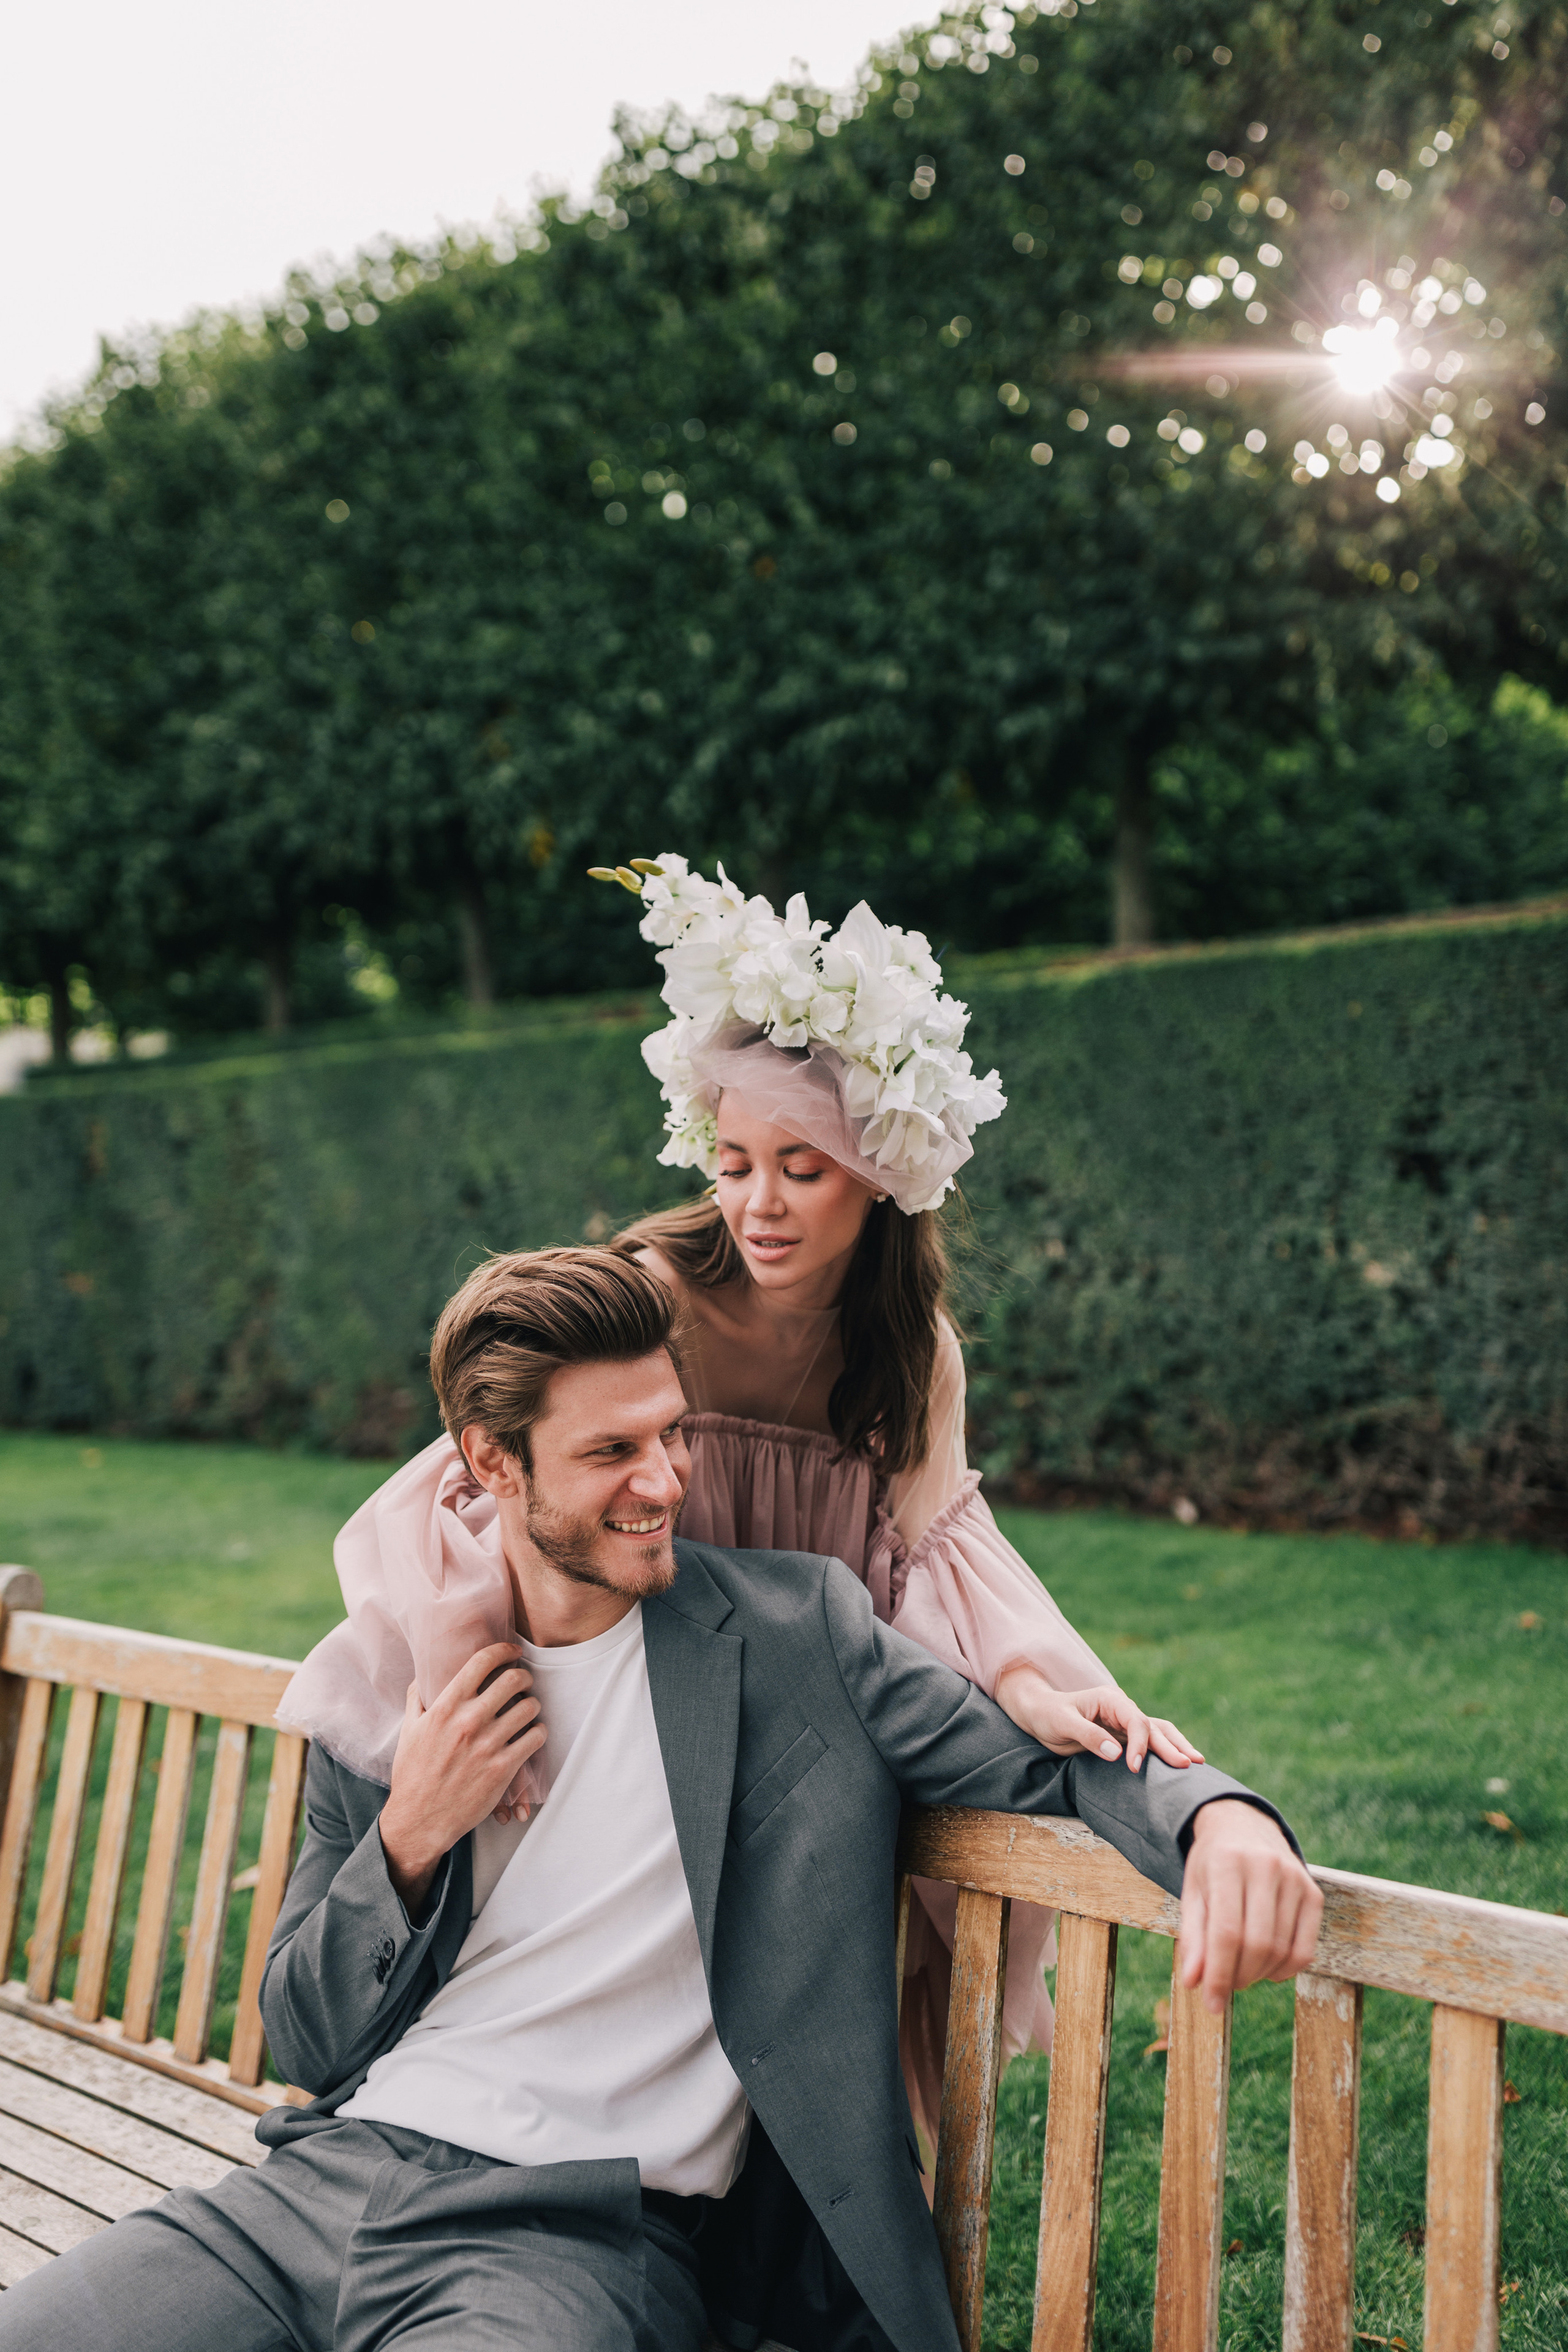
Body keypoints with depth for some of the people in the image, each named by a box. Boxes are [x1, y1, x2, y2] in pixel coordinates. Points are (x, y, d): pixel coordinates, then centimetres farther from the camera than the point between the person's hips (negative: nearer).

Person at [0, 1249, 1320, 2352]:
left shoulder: (795, 1633, 3)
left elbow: (1050, 1764, 2)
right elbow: (308, 2043, 14)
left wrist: (1217, 1813, -21)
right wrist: (408, 1841, -5)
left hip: (579, 2234, -3)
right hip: (327, 2174, 4)